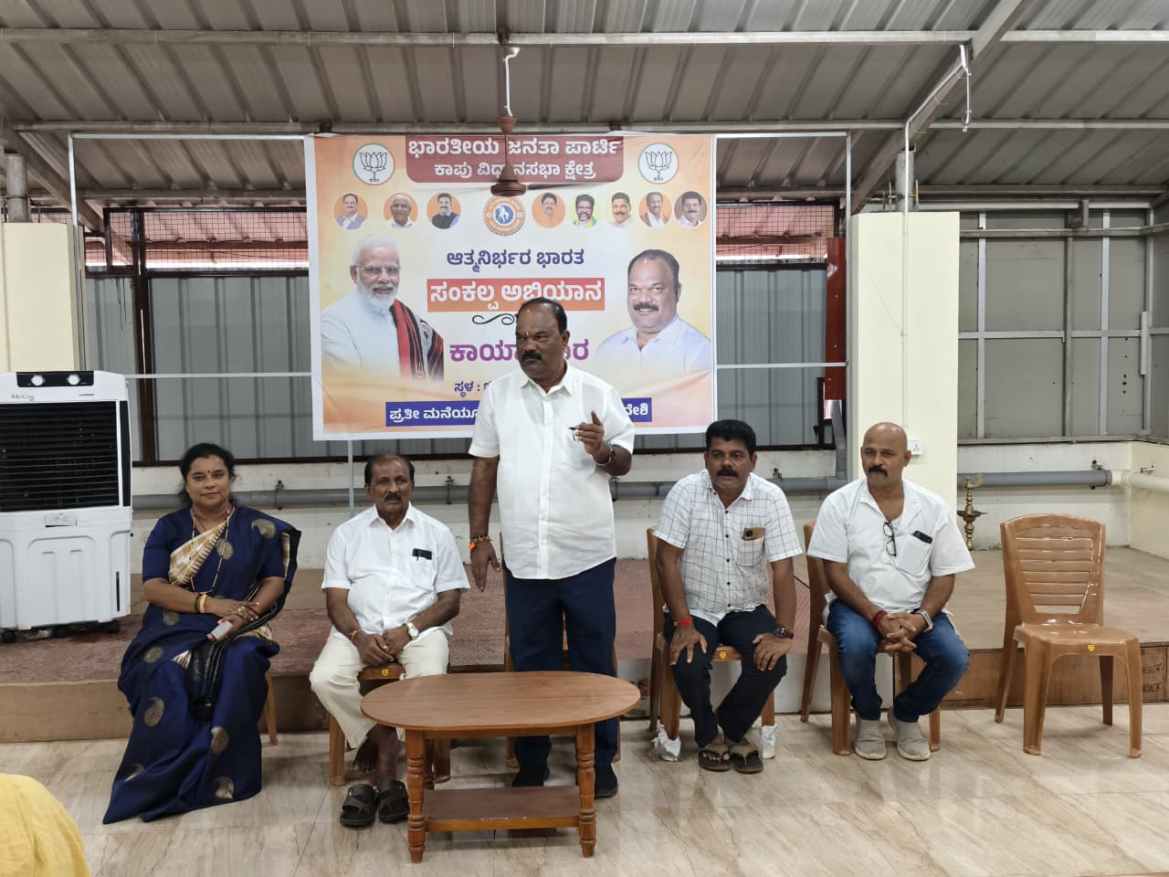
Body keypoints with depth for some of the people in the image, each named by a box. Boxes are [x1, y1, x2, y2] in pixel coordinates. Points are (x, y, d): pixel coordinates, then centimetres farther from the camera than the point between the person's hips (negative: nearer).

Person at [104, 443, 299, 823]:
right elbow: (152, 588, -3)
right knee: (166, 674, -32)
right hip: (176, 629, 1)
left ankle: (217, 773, -19)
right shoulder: (168, 528, 5)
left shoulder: (257, 527, 5)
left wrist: (246, 613, -15)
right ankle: (161, 778, -17)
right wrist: (209, 603, -16)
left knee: (238, 667, -34)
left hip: (237, 630, 0)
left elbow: (274, 581, 5)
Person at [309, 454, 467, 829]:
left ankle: (383, 770, -14)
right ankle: (386, 747, -8)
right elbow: (336, 600, 5)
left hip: (420, 627, -1)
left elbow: (450, 600, 5)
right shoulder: (347, 534, 12)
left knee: (431, 680, -32)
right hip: (360, 628, 2)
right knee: (325, 679, -27)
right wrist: (359, 637, -15)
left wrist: (408, 630, -11)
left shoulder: (436, 533, 10)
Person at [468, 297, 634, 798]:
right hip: (524, 560, 2)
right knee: (529, 667, 12)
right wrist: (479, 538, 3)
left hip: (587, 556, -1)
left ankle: (600, 763, 24)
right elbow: (484, 469, 7)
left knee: (595, 664, 9)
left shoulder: (598, 394, -1)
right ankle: (530, 765, 27)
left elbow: (624, 463, 3)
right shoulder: (498, 395, 4)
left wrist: (603, 451, -20)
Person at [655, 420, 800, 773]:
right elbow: (667, 561, -14)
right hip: (695, 608, -1)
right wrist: (683, 624, -21)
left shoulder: (771, 497, -10)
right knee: (688, 666, -27)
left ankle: (733, 731, 8)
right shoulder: (686, 492, -13)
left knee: (772, 663, -23)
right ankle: (708, 736, 7)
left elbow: (782, 569, -11)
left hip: (747, 608, 2)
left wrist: (783, 633, -19)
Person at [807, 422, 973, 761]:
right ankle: (868, 717, 0)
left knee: (955, 657, -23)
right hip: (857, 606, -2)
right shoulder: (839, 503, -5)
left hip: (917, 610, 3)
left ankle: (906, 715, 9)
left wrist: (920, 618, -16)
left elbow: (944, 576, 3)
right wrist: (879, 618, -20)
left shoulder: (933, 507, 1)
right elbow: (836, 573, -9)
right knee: (856, 646, -34)